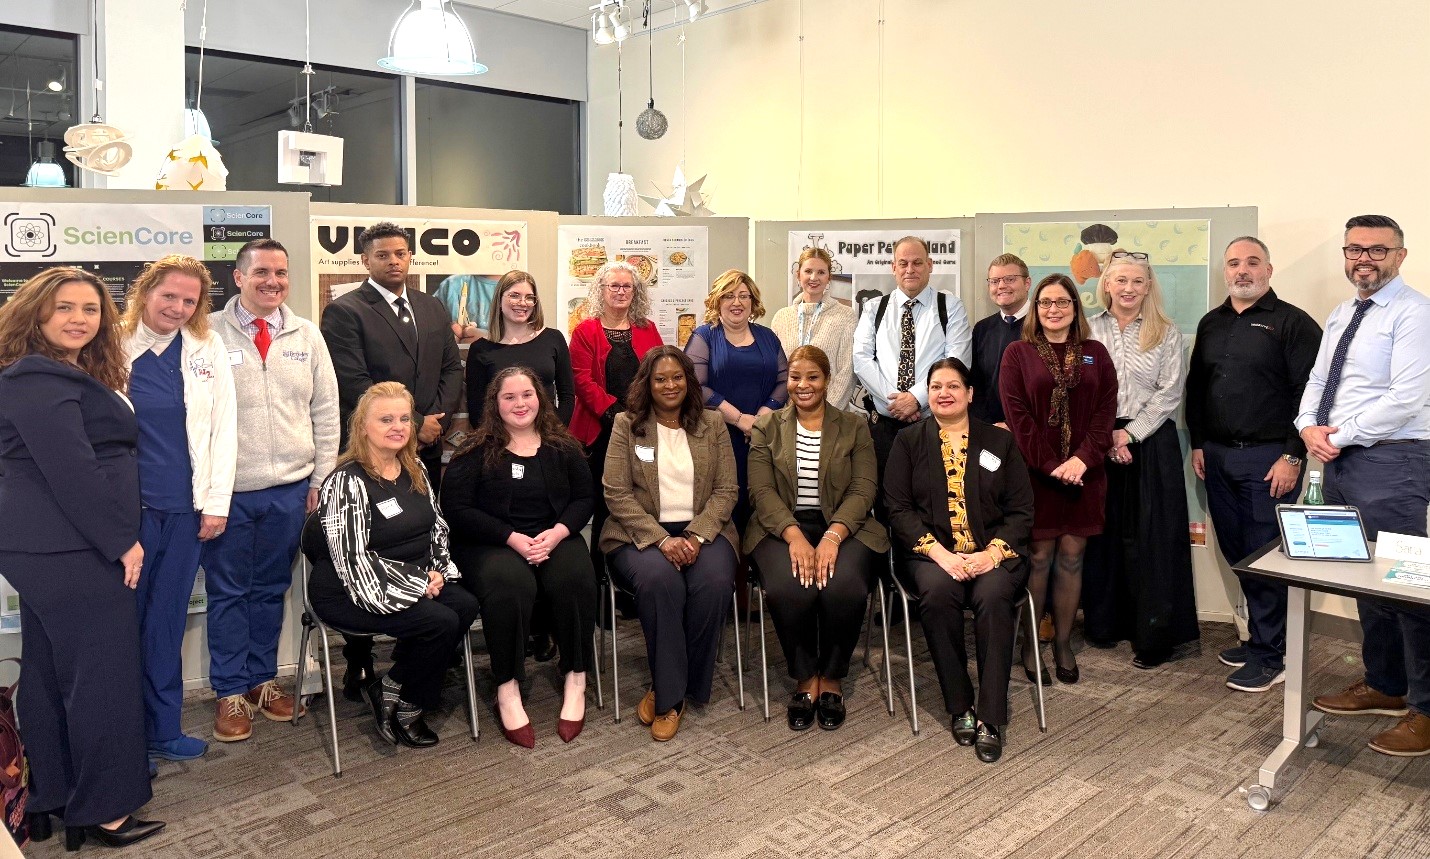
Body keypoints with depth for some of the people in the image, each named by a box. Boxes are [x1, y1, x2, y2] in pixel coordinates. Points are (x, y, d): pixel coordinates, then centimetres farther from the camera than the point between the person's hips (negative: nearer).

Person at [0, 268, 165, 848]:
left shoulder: (68, 378, 17)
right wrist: (121, 541, -17)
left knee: (51, 672, 16)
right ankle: (101, 811, 7)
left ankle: (50, 799, 27)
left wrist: (116, 538, 15)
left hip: (50, 547, 11)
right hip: (70, 550, -11)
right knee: (102, 673, -3)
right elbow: (71, 472, -22)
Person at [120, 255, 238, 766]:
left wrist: (217, 502, 0)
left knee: (167, 620, 11)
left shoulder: (208, 350, 4)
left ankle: (162, 728, 23)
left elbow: (224, 428, 4)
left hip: (185, 506, 2)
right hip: (128, 505, -2)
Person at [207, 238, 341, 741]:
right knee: (227, 592, 9)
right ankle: (230, 690, 22)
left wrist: (321, 479, 4)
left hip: (290, 488, 3)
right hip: (228, 489, -2)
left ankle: (262, 678, 29)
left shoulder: (307, 336, 5)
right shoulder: (210, 334, -4)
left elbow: (325, 411, 7)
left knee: (272, 588, 14)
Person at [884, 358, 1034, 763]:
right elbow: (899, 509, 2)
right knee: (938, 592, -33)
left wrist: (992, 553, -11)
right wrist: (939, 553, -13)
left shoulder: (1000, 441, 14)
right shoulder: (909, 441, 13)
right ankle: (960, 707, -17)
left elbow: (1021, 510, 7)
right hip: (933, 552, 0)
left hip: (994, 553, 0)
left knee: (994, 596, -32)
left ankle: (991, 717, -23)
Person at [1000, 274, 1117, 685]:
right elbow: (1016, 414, -6)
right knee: (1039, 556, 0)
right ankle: (1030, 644, 10)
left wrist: (1083, 458, -11)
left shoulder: (1096, 354, 11)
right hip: (1034, 472, -2)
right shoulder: (1018, 354, 3)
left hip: (1083, 473, 3)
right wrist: (1050, 465, -13)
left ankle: (1063, 643, 17)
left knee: (1072, 557, 6)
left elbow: (1106, 409, 3)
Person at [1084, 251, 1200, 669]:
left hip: (1151, 442, -2)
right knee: (1101, 534, 7)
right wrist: (1106, 435, -8)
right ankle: (1105, 623, 20)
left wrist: (1130, 433, -11)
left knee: (1152, 538, -1)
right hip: (1098, 441, 2)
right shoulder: (1087, 331, 6)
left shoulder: (1166, 333, 2)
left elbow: (1170, 392, -4)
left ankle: (1157, 634, 7)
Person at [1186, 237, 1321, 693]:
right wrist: (1198, 443, 12)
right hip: (1218, 456, 6)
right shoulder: (1211, 323, 14)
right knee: (1236, 552, 11)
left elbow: (1309, 394, -10)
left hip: (1268, 458, -6)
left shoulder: (1293, 323, -5)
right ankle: (1260, 635, 25)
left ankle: (1270, 655, 6)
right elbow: (1195, 387, 19)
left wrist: (1293, 456, -14)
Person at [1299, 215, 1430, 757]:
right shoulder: (1340, 316, 17)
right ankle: (1384, 686, 28)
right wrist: (1309, 425, -3)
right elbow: (1318, 380, 16)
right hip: (1340, 462, 8)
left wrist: (1340, 436, -13)